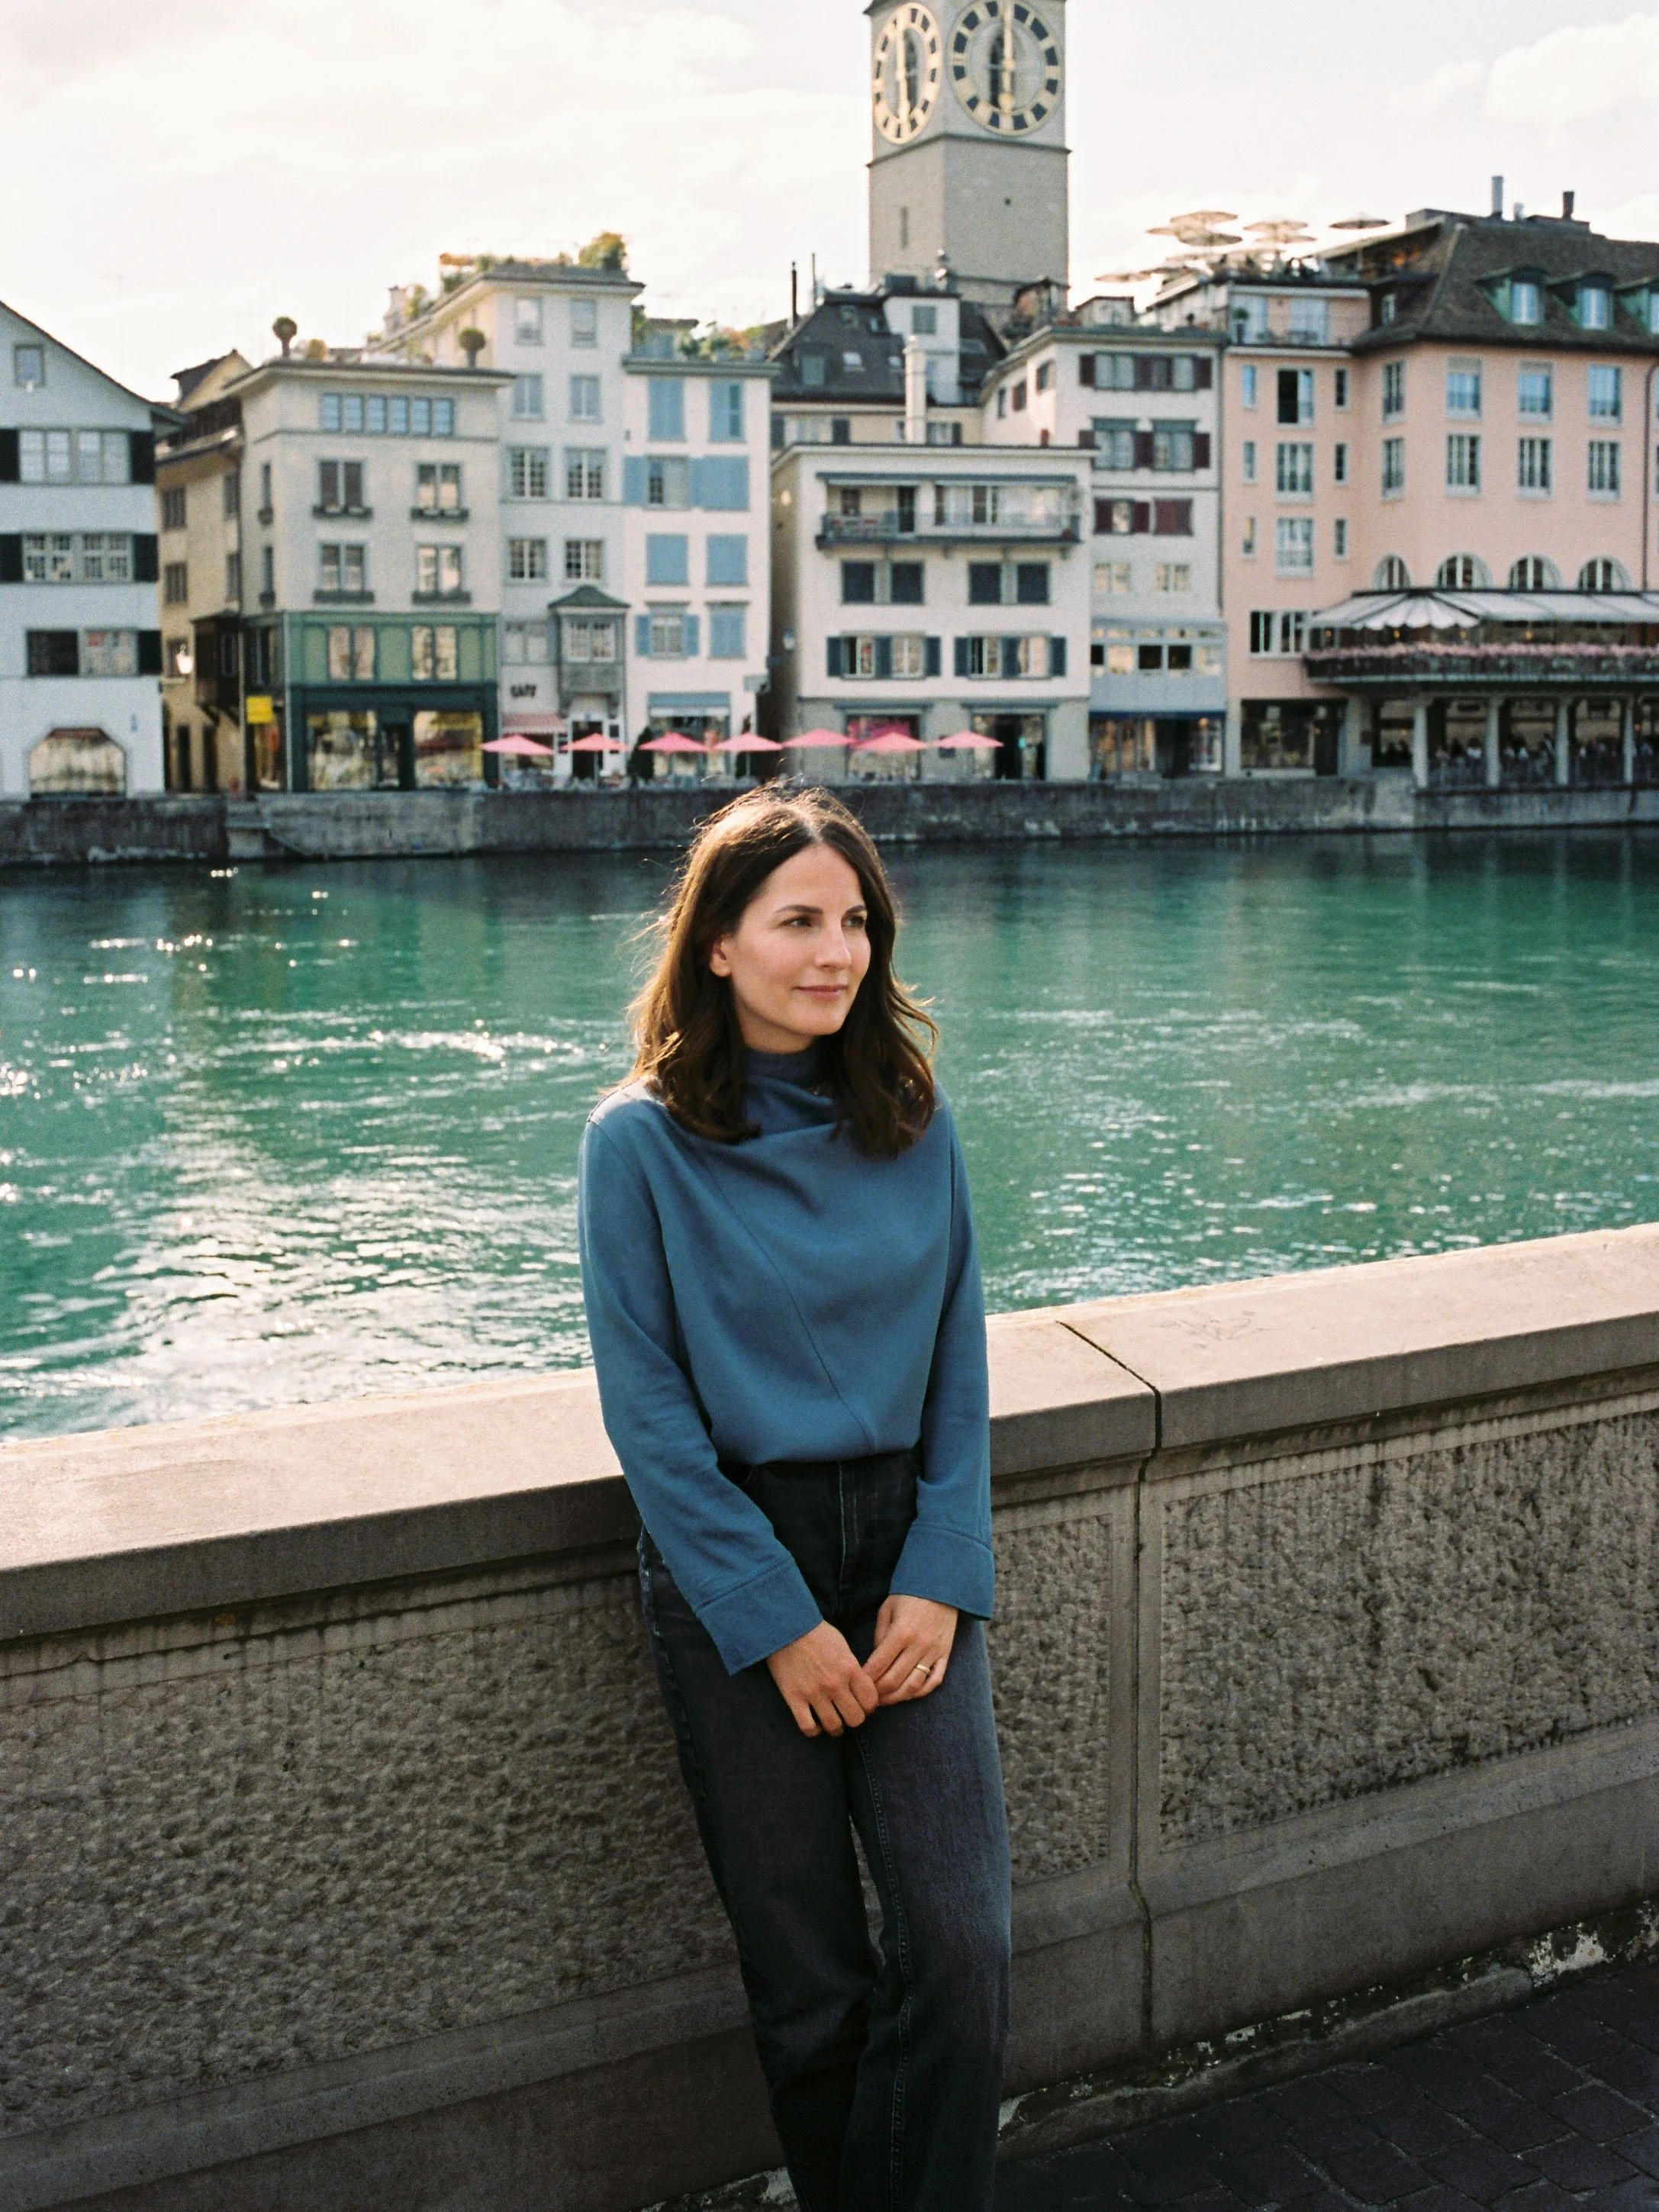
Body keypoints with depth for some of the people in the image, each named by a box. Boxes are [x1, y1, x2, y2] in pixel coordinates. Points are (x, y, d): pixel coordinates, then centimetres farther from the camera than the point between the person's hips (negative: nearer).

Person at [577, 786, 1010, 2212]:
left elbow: (959, 1373, 5)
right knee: (810, 1976, 6)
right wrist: (777, 1623, -11)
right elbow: (650, 1412, -8)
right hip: (732, 1562, -2)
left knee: (962, 1945, -5)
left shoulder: (913, 1128, 2)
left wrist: (939, 1582, -7)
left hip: (905, 1545, 3)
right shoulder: (642, 1141, -7)